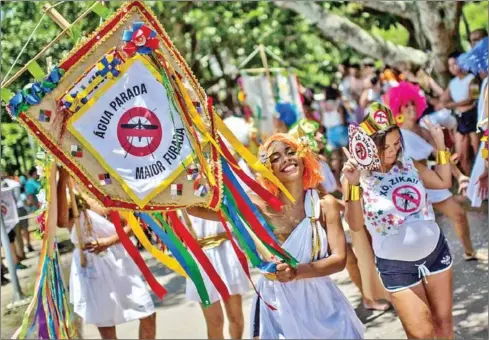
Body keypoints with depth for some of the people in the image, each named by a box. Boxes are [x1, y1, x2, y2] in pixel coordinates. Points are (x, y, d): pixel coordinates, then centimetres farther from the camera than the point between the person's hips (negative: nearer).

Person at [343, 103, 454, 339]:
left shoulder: (407, 164, -2)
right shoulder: (357, 178, -15)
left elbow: (443, 182, 9)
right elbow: (355, 225, -23)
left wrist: (440, 145, 2)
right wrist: (353, 185, -35)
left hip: (435, 250, 4)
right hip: (397, 265, -4)